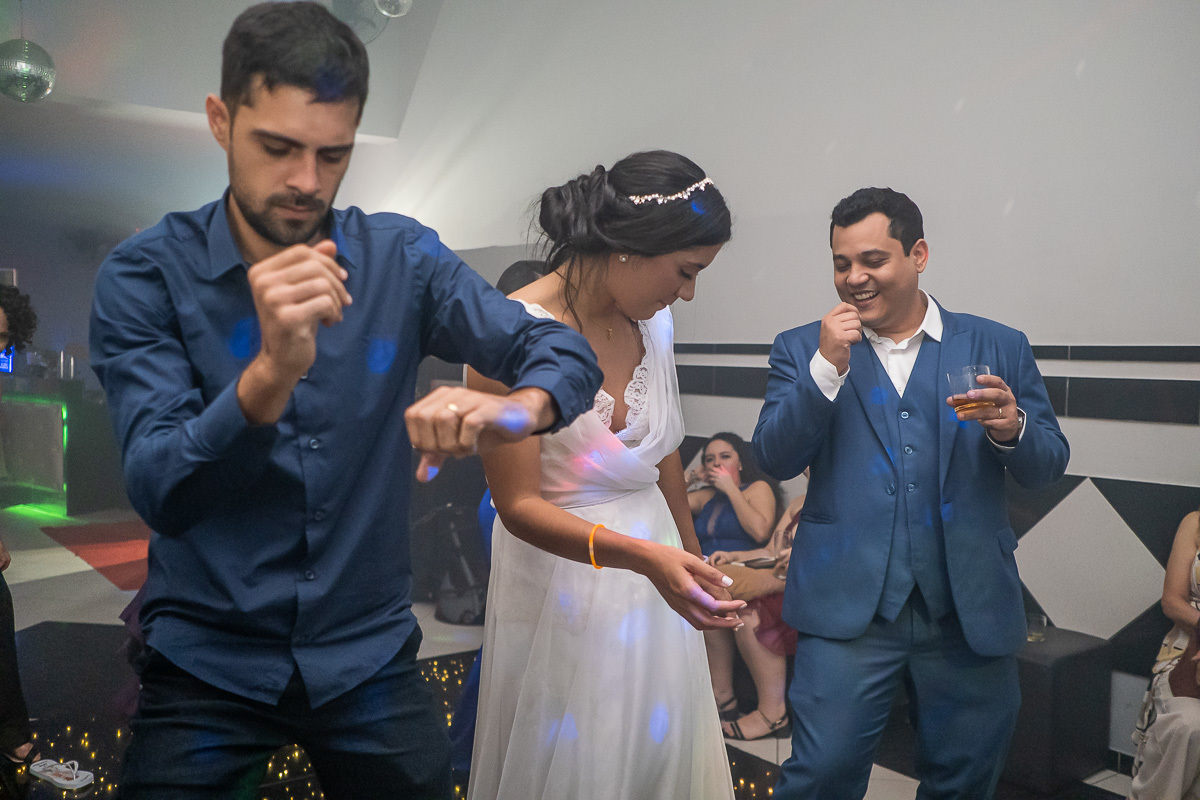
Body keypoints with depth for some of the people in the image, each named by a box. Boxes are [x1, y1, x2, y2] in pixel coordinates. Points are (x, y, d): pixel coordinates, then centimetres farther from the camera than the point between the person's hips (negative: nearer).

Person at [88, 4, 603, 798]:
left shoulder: (403, 258, -6)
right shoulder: (145, 276, -11)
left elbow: (566, 350, -11)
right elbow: (160, 495, -20)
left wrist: (517, 409, -34)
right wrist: (271, 374, -38)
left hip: (372, 655, 2)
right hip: (206, 665, -2)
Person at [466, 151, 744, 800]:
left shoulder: (652, 321, 0)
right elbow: (519, 504, -20)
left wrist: (692, 557, 19)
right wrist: (643, 556, -32)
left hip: (656, 582, 6)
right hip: (563, 588, -6)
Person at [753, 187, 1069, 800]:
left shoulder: (998, 348, 5)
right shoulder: (803, 350, 3)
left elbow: (1047, 466, 6)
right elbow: (774, 459, -5)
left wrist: (1011, 429, -16)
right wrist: (827, 367, -16)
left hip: (971, 610, 2)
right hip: (849, 604, -2)